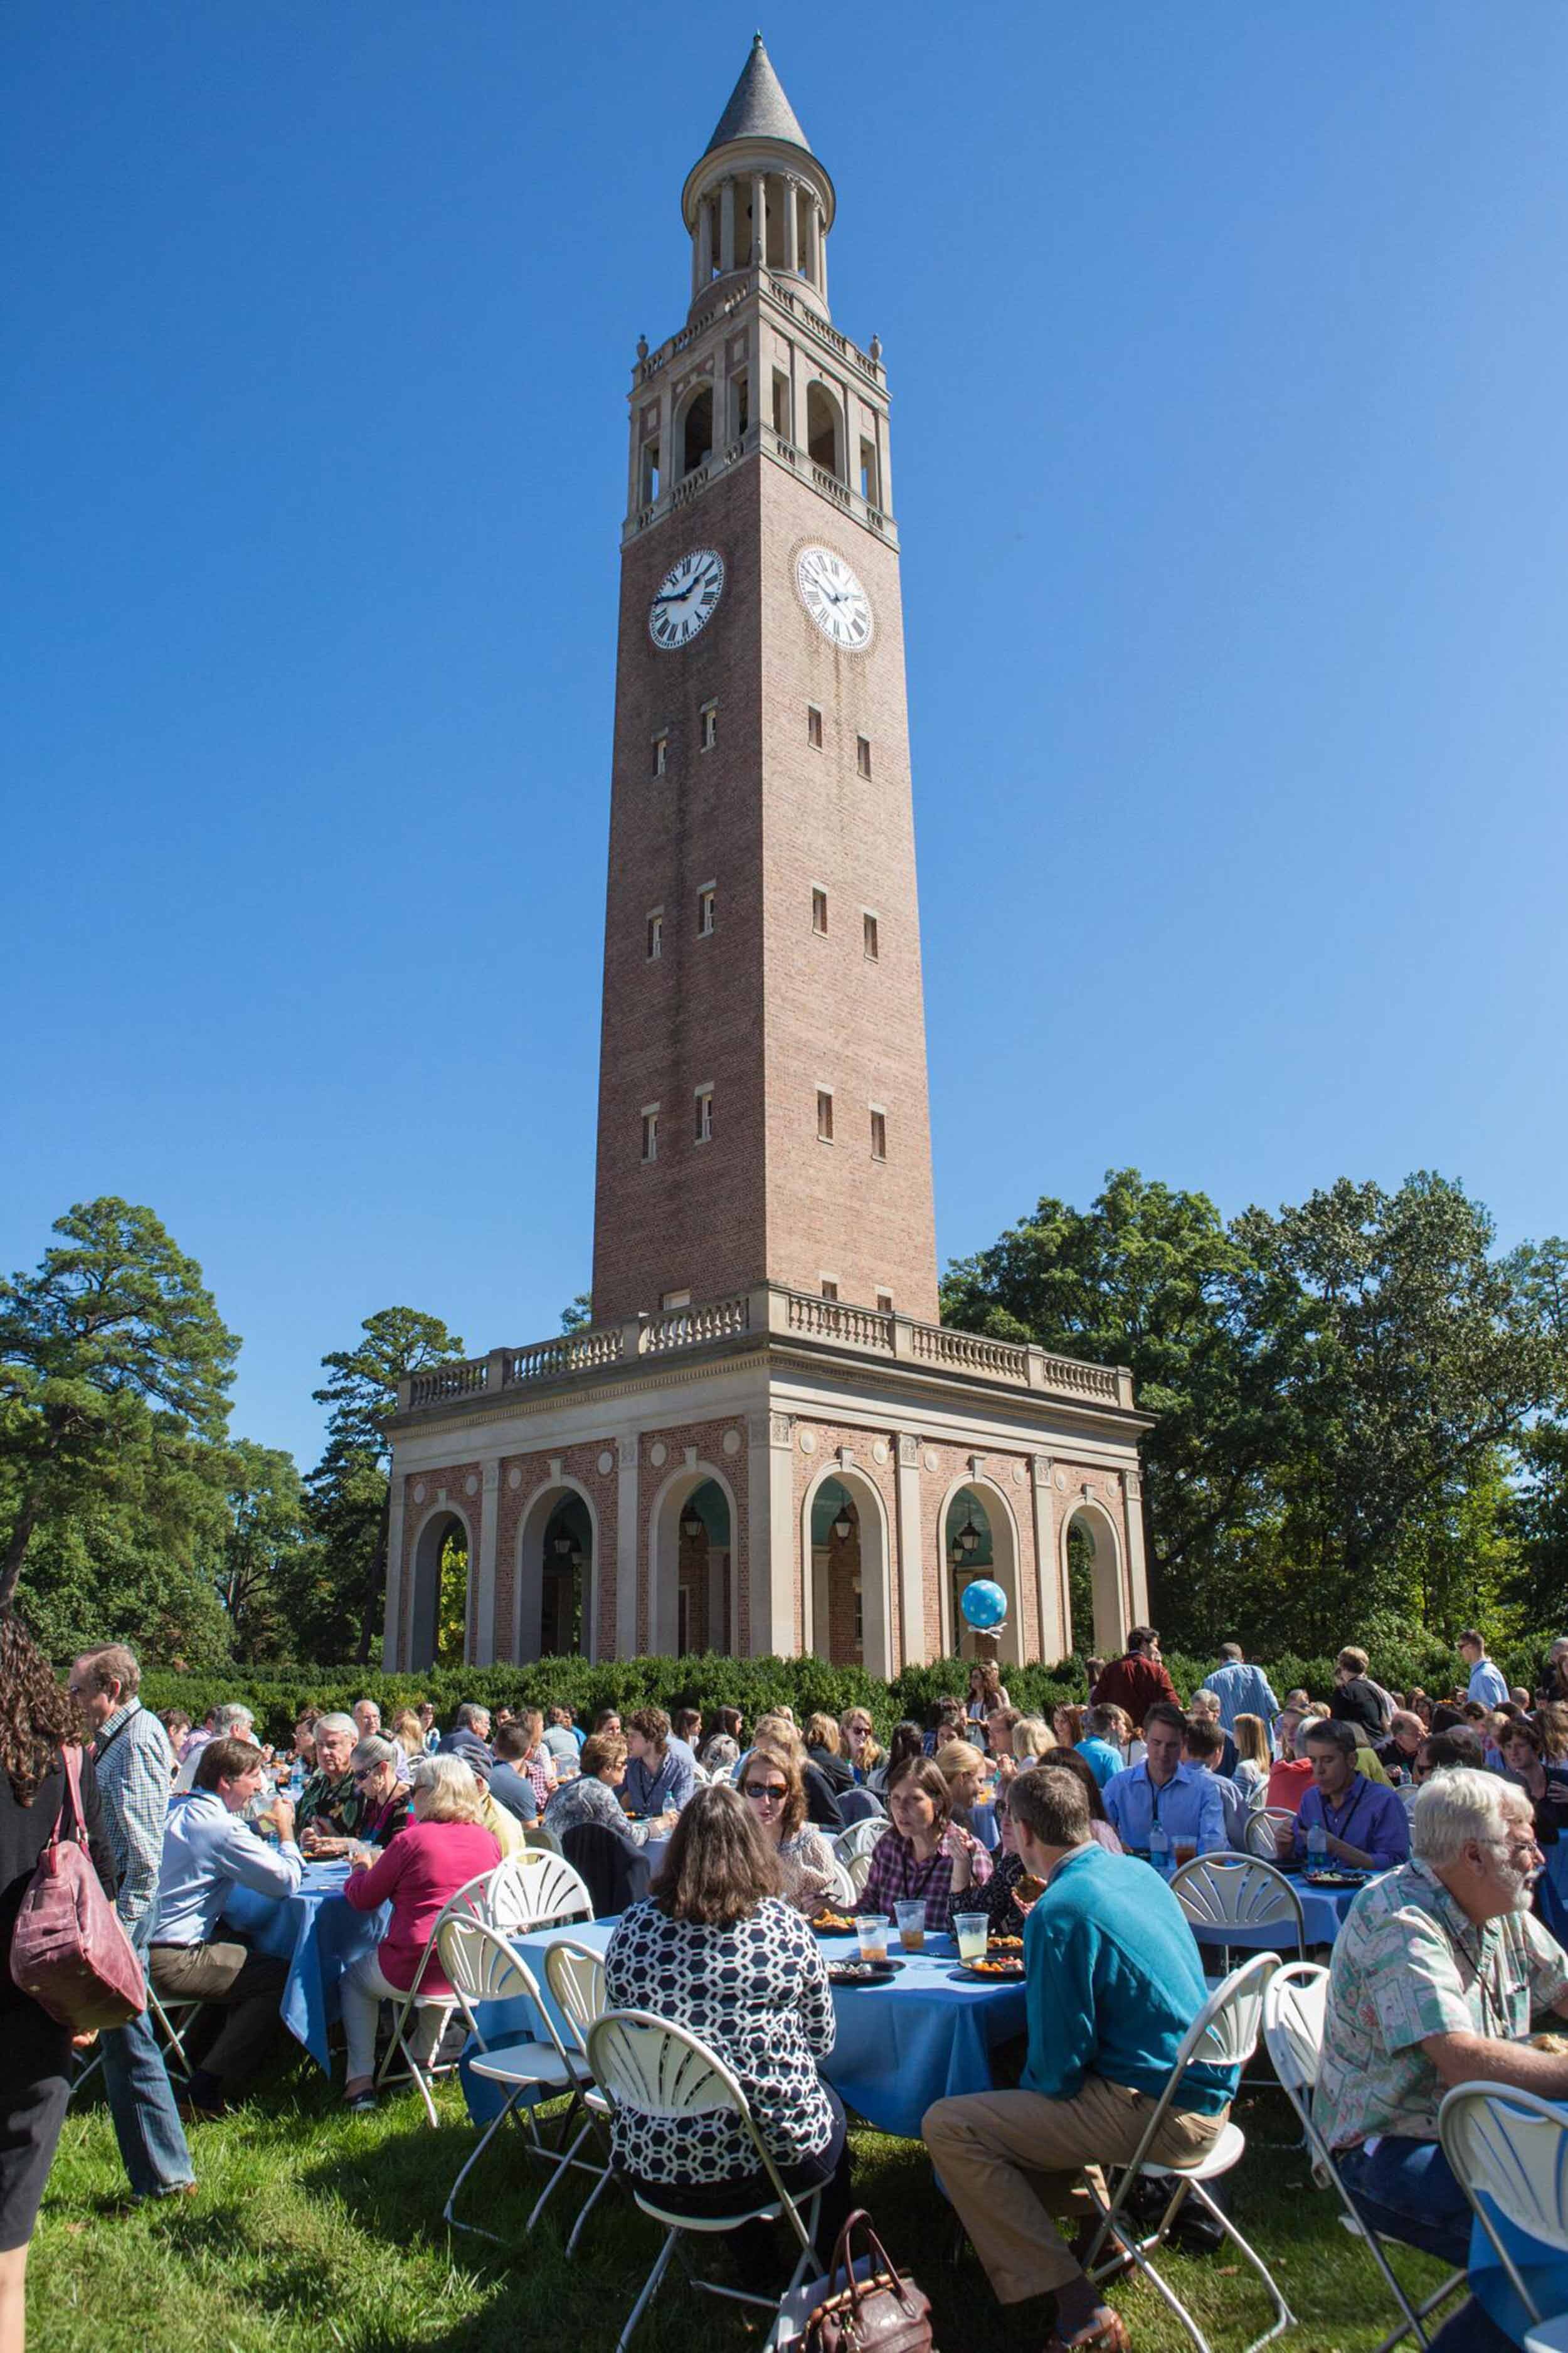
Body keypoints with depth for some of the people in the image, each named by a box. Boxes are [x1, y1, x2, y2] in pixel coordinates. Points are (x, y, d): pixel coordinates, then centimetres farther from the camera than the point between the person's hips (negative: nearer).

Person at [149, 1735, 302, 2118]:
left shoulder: (177, 1809, 10)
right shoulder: (220, 1827, -20)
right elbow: (286, 1882, -17)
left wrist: (265, 1830, 13)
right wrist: (285, 1831, -2)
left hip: (143, 1944, 10)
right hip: (169, 1961, -10)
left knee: (247, 1954, 26)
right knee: (280, 1976, -6)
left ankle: (197, 2056, 32)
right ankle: (206, 2096, -1)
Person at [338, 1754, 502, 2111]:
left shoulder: (412, 1839, -12)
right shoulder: (488, 1841, 4)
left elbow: (362, 1898, -2)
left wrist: (361, 1868, 21)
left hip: (414, 1970, -5)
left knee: (353, 1979, 25)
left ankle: (361, 2079, 16)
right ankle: (423, 2060, 38)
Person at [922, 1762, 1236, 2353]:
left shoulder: (1059, 1912, -21)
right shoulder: (1136, 1871, 5)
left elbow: (1058, 2068, -15)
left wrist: (1037, 2085, 5)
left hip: (1164, 2117, -9)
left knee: (947, 2127, -9)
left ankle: (1076, 2304, -8)